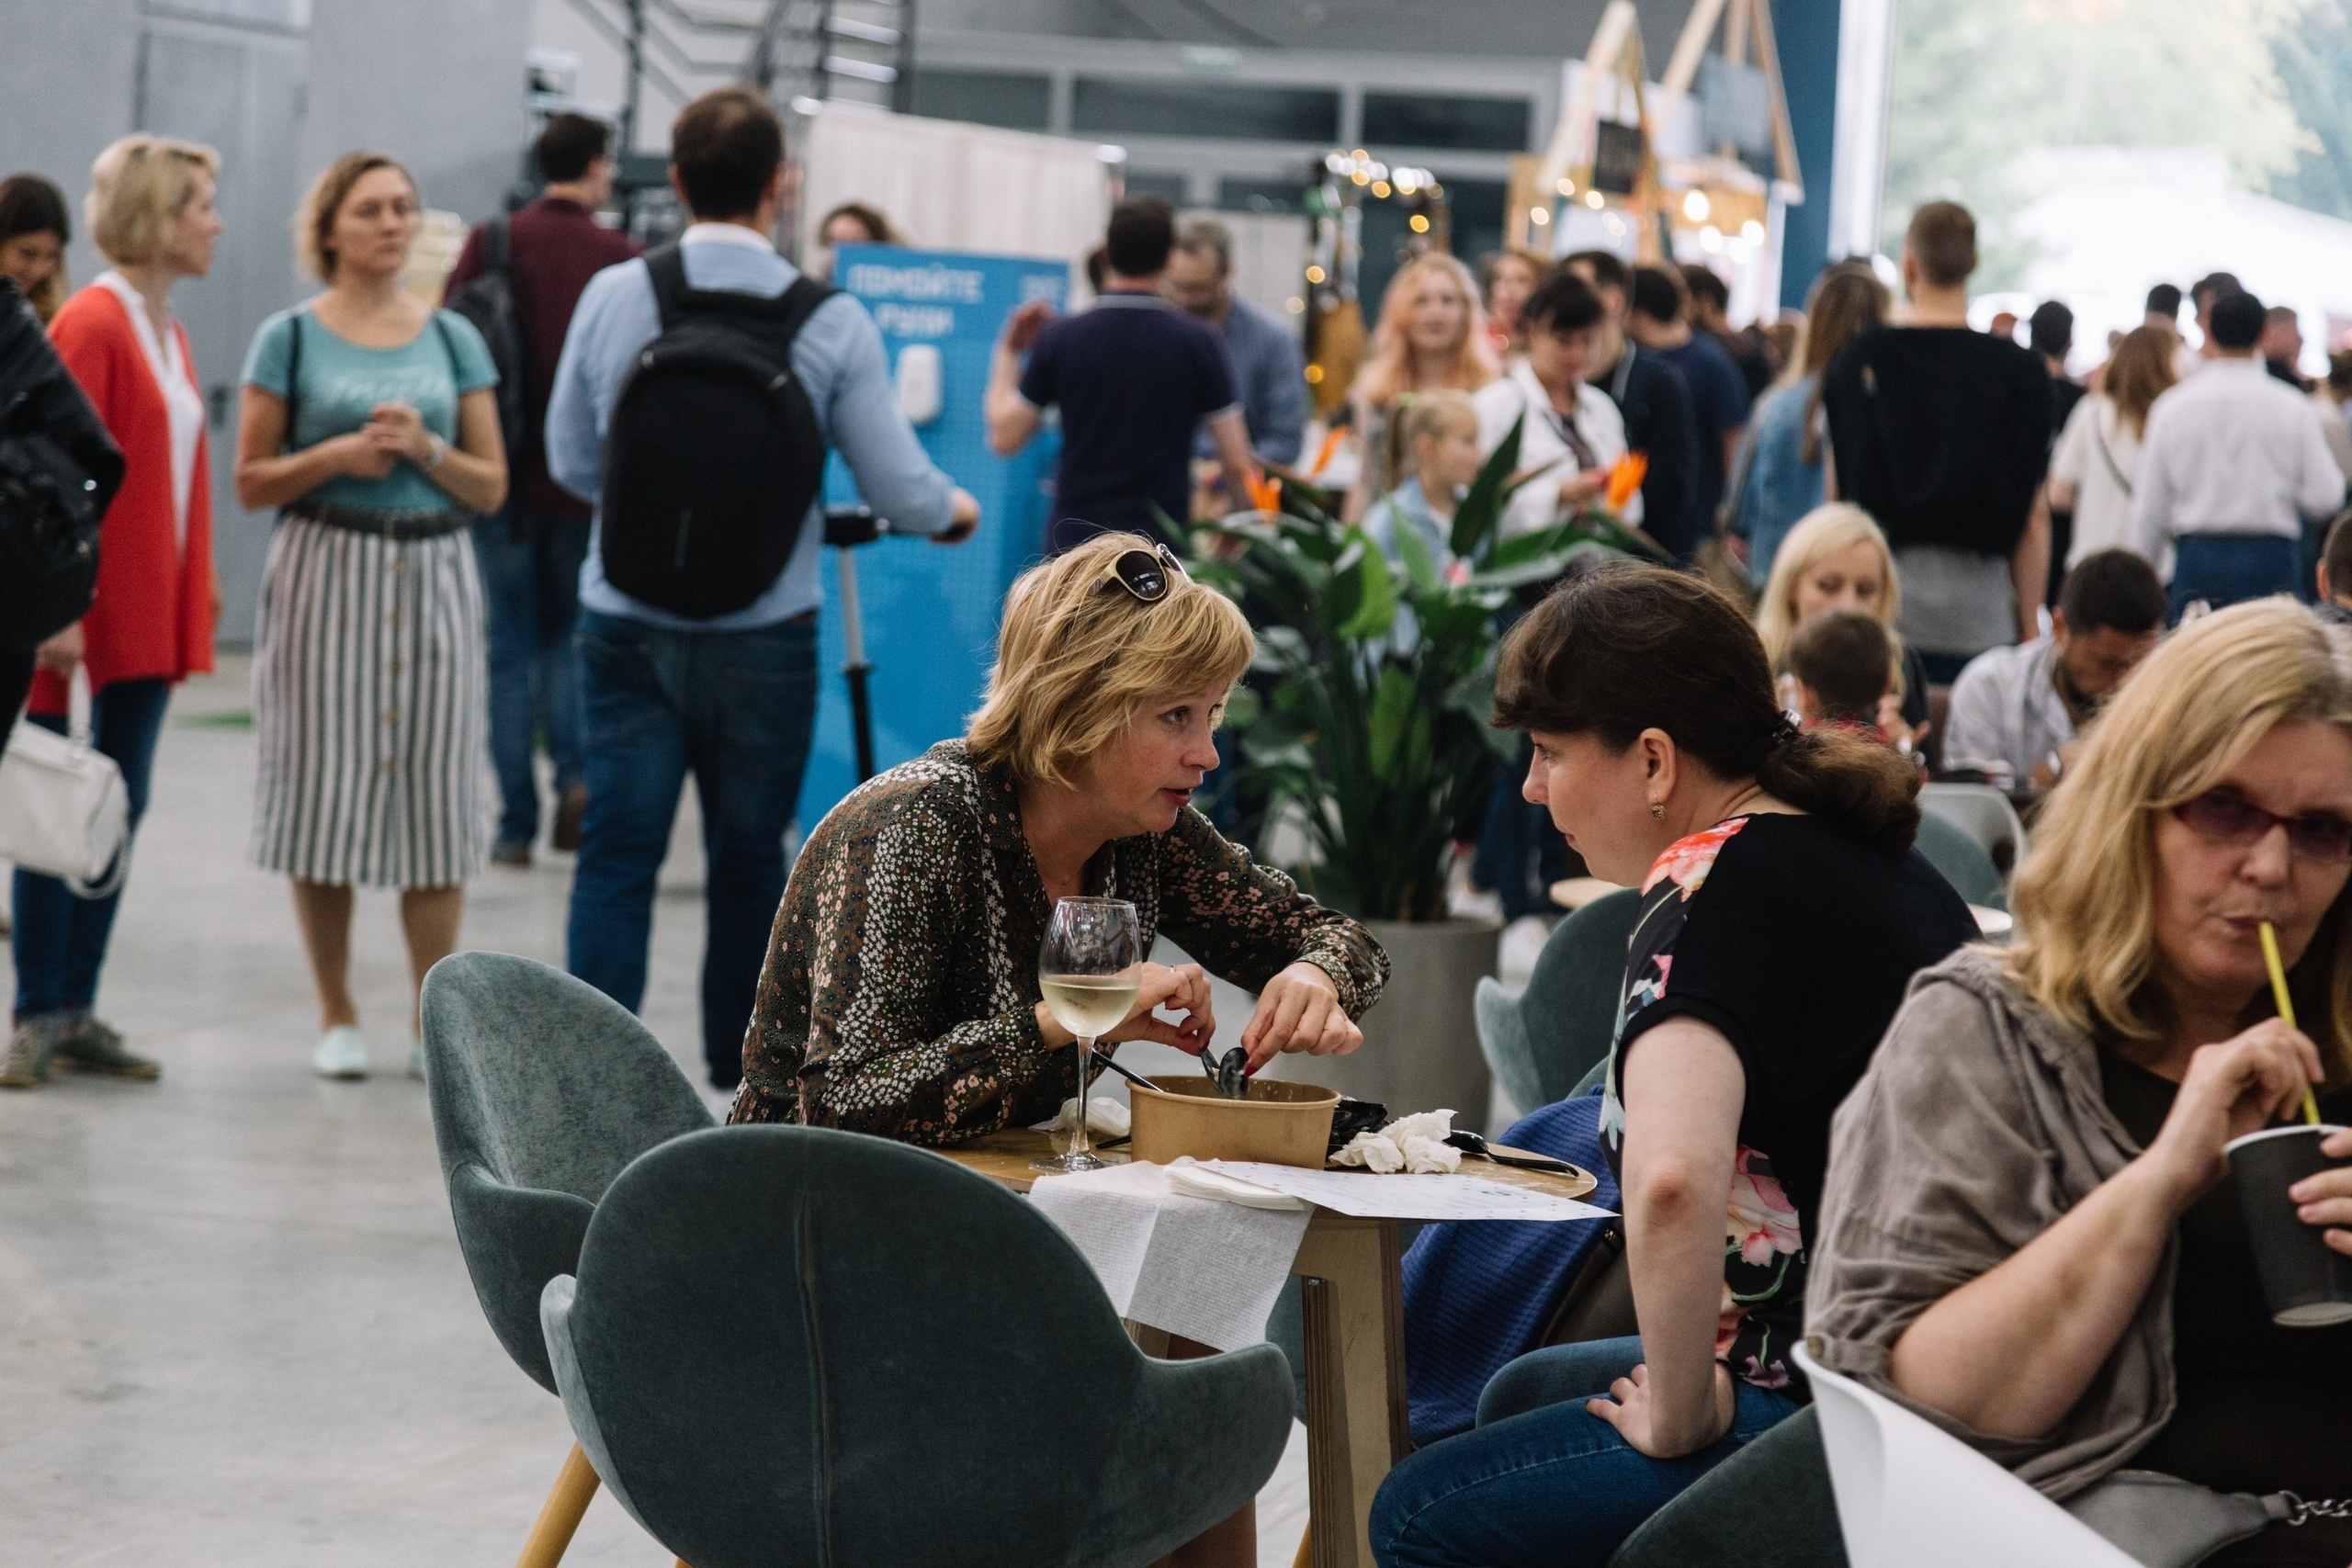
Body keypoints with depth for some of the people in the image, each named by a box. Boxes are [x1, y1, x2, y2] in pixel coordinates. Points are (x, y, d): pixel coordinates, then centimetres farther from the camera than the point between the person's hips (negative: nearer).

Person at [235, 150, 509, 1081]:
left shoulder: (453, 338, 10)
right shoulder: (290, 338, 3)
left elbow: (492, 487, 9)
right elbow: (251, 483, 2)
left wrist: (426, 449, -9)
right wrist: (335, 456, -13)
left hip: (436, 576, 2)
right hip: (327, 575, -2)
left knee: (435, 793, 1)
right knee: (325, 791, -1)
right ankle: (337, 1017, 11)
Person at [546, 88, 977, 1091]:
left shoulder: (611, 297, -4)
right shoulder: (831, 323, -10)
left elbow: (571, 462, 7)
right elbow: (899, 492, -6)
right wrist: (954, 512, 17)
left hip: (626, 626, 1)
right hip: (763, 638, -1)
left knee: (616, 857, 1)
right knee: (748, 861, 13)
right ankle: (743, 1074, 27)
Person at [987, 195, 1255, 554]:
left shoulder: (1060, 337, -2)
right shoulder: (1199, 341, -4)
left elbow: (1004, 438, 5)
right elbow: (1237, 465, -4)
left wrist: (1007, 354, 18)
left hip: (1072, 540, 1)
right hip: (1163, 545, -1)